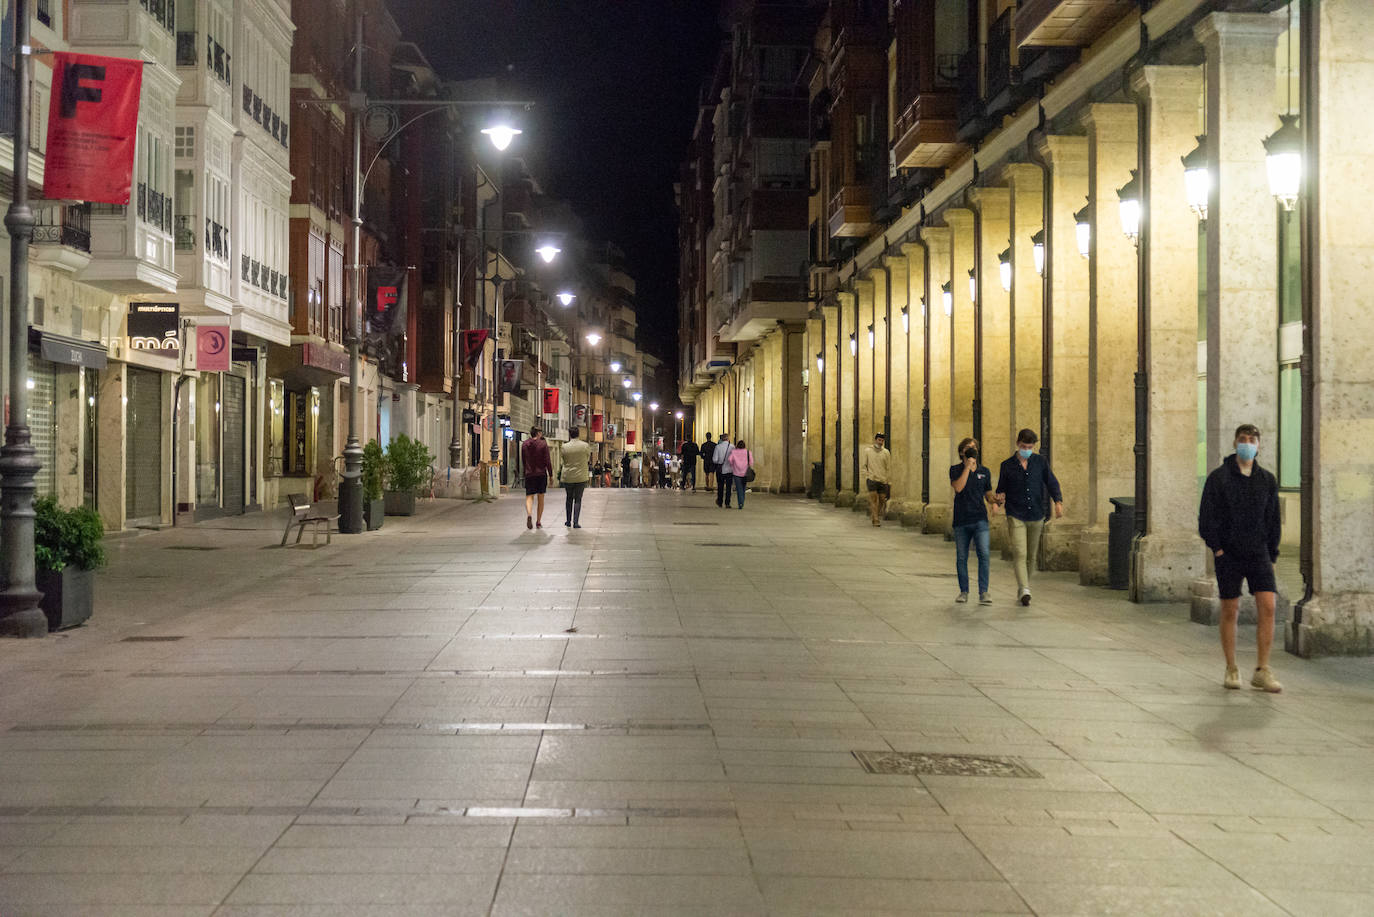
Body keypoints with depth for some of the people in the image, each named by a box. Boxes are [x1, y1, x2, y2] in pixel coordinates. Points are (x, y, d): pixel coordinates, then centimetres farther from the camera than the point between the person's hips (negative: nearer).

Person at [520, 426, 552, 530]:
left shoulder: (524, 444, 3)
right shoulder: (543, 444, -7)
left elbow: (523, 461, 10)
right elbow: (547, 461, -9)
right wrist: (551, 474, -2)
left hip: (529, 474, 2)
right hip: (541, 474, -2)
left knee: (529, 497, 2)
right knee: (541, 498, 10)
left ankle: (529, 514, -27)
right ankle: (538, 522, 13)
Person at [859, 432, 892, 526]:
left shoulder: (886, 453, 9)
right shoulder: (867, 450, 5)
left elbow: (889, 468, 11)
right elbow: (862, 465, 7)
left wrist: (889, 482, 7)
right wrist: (866, 476, -5)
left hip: (883, 481, 2)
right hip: (872, 480, -2)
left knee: (882, 500, 1)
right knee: (873, 500, -12)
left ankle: (879, 517, 19)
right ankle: (875, 520, -12)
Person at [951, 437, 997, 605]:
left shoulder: (984, 471, 10)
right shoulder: (955, 470, 2)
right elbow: (958, 487, -16)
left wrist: (994, 503, -2)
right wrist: (967, 466, -15)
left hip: (980, 519, 1)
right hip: (961, 521, -1)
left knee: (984, 554, -13)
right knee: (961, 558, 7)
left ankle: (983, 592, -10)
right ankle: (964, 591, 20)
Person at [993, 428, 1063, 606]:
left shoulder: (1040, 462, 7)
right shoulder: (1007, 465, 4)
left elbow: (1051, 482, 4)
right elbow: (1001, 488, 10)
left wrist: (1058, 501, -12)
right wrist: (1000, 497, -13)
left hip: (1036, 516, 3)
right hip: (1016, 516, -3)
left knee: (1032, 556, 10)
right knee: (1020, 553, -17)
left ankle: (1022, 588, 26)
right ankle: (1024, 590, -25)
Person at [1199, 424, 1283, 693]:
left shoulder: (1267, 480, 8)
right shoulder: (1218, 477, -2)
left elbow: (1273, 519, 13)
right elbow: (1206, 517, -4)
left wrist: (1272, 555, 9)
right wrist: (1216, 547, -12)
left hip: (1258, 554, 2)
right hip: (1228, 555, -2)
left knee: (1267, 607, -9)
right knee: (1230, 611, 3)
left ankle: (1262, 672, -3)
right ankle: (1231, 671, 13)